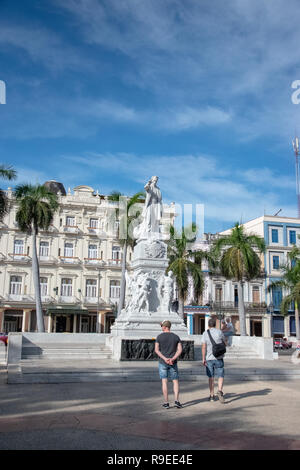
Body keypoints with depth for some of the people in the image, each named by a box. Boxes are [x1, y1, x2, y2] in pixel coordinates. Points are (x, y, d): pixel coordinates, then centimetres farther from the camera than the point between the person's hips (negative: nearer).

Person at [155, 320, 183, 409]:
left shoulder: (159, 337, -3)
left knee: (164, 382, 3)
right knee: (176, 381, 9)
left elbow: (156, 350, -9)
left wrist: (164, 359, -15)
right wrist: (172, 359, -14)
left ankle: (166, 403, 3)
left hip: (162, 362, -1)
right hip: (173, 363, 1)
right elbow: (180, 350, -7)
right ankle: (176, 401, -3)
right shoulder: (176, 337, 3)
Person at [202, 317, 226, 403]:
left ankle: (212, 396, 15)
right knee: (220, 376, 2)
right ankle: (220, 391, -21)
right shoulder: (219, 332, -2)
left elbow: (204, 347, -7)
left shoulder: (205, 333, -2)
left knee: (211, 377, 10)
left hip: (209, 358, 1)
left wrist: (203, 359, -4)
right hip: (218, 357, -1)